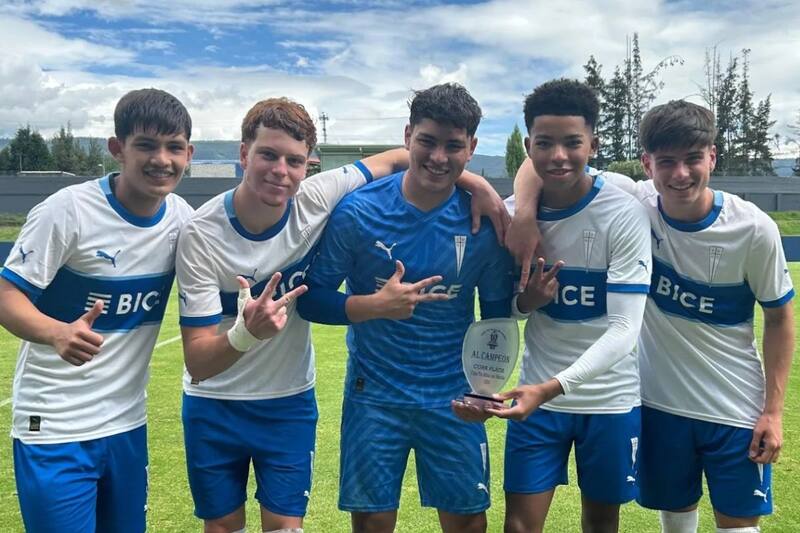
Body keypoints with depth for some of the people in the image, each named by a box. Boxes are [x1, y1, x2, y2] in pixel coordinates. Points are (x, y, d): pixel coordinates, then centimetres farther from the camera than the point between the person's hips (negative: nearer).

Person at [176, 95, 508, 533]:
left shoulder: (316, 201, -17)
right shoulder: (201, 234, -22)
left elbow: (397, 159, -1)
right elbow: (197, 365, -24)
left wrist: (470, 179, -16)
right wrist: (247, 333, -45)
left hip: (290, 402, 1)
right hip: (213, 405, -1)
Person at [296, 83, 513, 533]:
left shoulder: (484, 221, -8)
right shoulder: (358, 211, -12)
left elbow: (497, 314, 2)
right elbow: (311, 299, -9)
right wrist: (376, 305, -24)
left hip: (453, 398, 1)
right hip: (374, 396, -1)